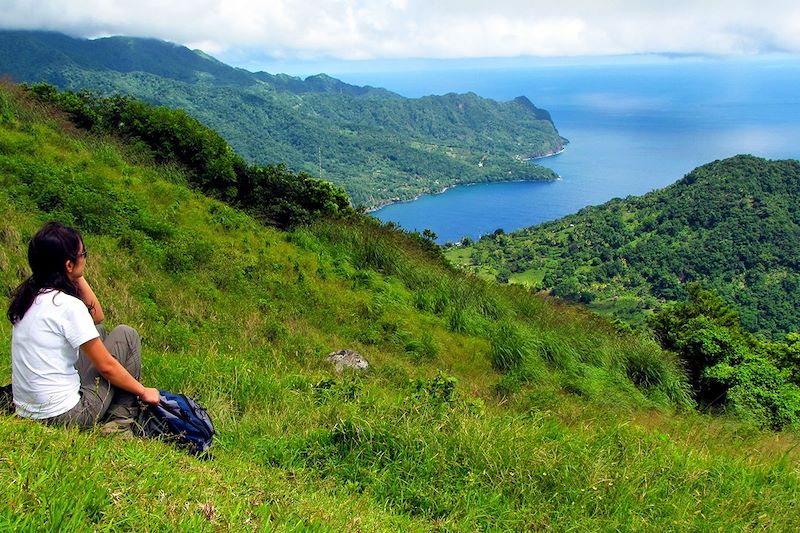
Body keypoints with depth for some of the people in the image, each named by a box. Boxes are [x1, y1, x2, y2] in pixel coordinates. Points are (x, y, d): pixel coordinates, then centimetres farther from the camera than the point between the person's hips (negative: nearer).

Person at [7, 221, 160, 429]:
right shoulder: (67, 305, -20)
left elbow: (97, 317, 14)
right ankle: (122, 421, 9)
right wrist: (143, 391, 0)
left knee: (97, 333, 23)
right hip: (64, 417, -8)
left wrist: (78, 279, 6)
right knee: (126, 335, 3)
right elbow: (106, 366, -13)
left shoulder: (27, 296, 5)